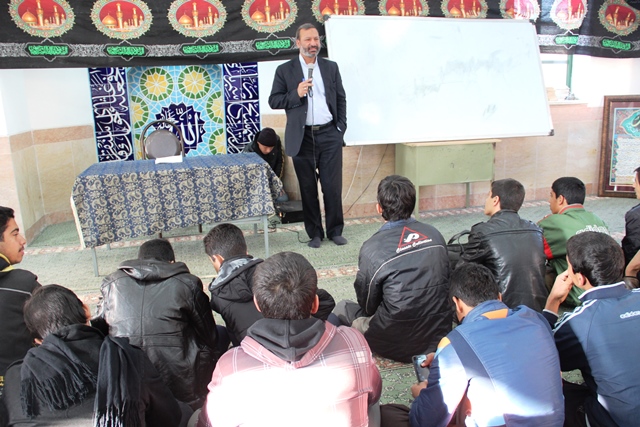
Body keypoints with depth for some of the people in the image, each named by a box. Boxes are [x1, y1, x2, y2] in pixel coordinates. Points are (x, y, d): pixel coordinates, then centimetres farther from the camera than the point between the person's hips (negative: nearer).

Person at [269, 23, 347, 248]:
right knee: (308, 189, 6)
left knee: (333, 186, 2)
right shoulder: (285, 70, 5)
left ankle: (335, 230, 17)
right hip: (302, 137, -1)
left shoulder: (331, 67, 11)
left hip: (330, 135, 1)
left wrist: (341, 128, 5)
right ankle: (314, 233, 18)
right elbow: (274, 101, 2)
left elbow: (341, 99, 13)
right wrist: (296, 94, -14)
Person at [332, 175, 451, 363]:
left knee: (342, 308, 18)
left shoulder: (372, 249, -19)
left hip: (399, 346, -5)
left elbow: (368, 306, -5)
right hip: (440, 336, 5)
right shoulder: (435, 235, -4)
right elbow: (444, 282, 8)